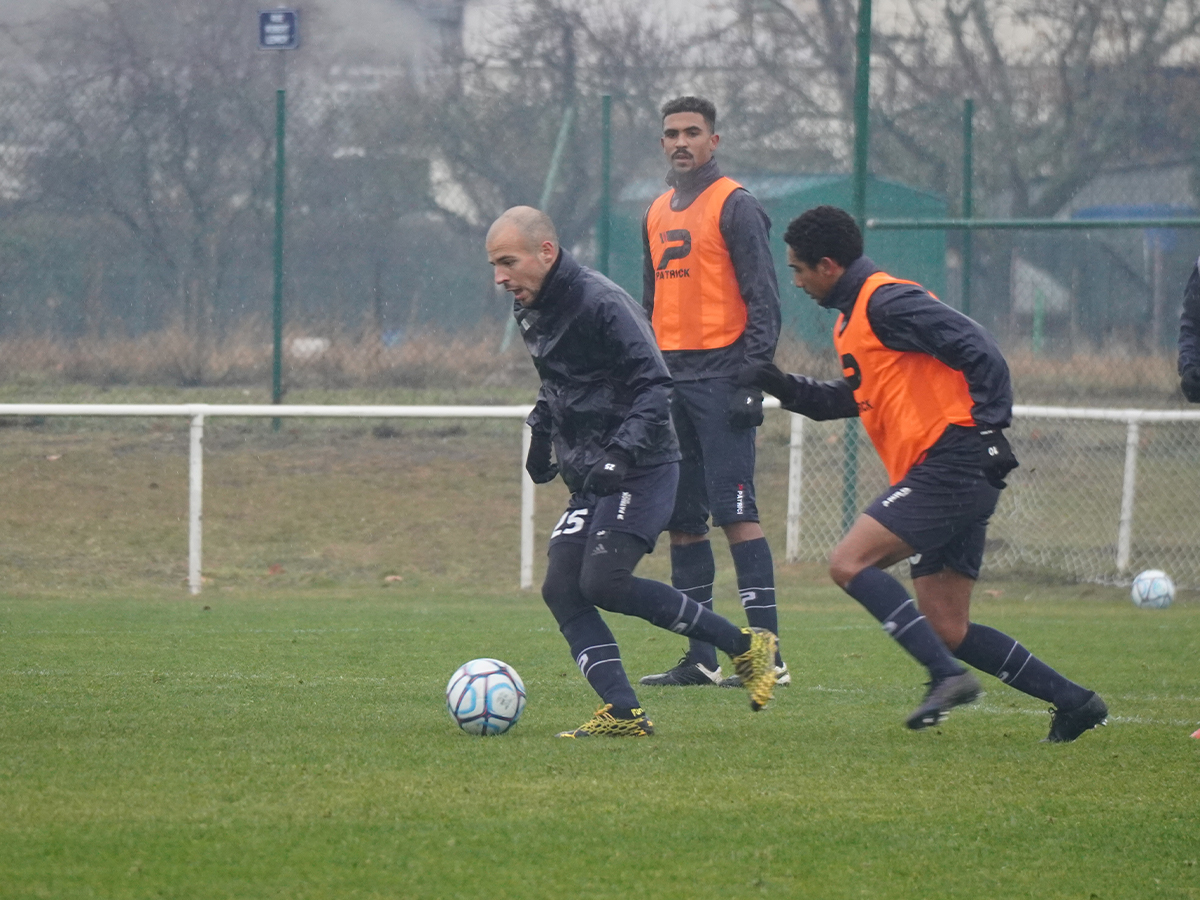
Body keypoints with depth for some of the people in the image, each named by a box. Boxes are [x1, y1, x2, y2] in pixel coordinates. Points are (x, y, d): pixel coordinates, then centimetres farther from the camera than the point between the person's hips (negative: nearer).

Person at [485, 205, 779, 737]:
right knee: (561, 588, -4)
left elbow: (655, 384, -21)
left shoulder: (600, 303, -17)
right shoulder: (531, 312, 11)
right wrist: (541, 434, 26)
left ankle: (744, 646, -8)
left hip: (642, 471, -9)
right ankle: (623, 713, -6)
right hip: (590, 479, 9)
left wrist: (621, 452, -30)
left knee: (603, 582, -20)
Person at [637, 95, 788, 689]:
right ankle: (700, 659, 12)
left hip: (719, 380, -8)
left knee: (734, 515, -13)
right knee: (681, 521, 7)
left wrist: (753, 377, -16)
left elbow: (763, 300, -9)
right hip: (671, 383, 8)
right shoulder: (657, 214, 18)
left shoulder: (735, 207, -5)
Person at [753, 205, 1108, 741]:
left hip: (951, 464, -10)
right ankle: (1073, 702, 10)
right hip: (940, 475, 10)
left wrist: (988, 425, -19)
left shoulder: (886, 302, -10)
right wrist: (782, 387, 21)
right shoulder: (854, 316, 21)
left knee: (850, 562, -16)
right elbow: (852, 400, 32)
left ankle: (947, 675, -20)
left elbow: (978, 351, -16)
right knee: (946, 629, 6)